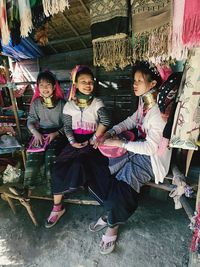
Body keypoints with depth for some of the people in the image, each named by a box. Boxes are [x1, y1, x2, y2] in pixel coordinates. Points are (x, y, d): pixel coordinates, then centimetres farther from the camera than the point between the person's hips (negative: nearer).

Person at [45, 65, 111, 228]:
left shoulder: (97, 103, -1)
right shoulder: (69, 105, 5)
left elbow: (106, 121, -15)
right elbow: (67, 127, 4)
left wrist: (93, 139, -19)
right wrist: (72, 142, -12)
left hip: (91, 141, -2)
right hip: (75, 140, 2)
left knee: (78, 161, -28)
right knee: (59, 167, -10)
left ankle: (72, 187, 5)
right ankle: (57, 207, 5)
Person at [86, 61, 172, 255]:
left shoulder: (159, 110, -23)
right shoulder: (143, 101, 4)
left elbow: (151, 147, -25)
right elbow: (131, 121, 14)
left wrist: (119, 143, -20)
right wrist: (109, 133, -1)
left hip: (151, 157, -8)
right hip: (137, 149, 8)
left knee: (121, 184, -23)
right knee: (95, 168, -1)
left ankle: (113, 225, 10)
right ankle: (110, 211, 15)